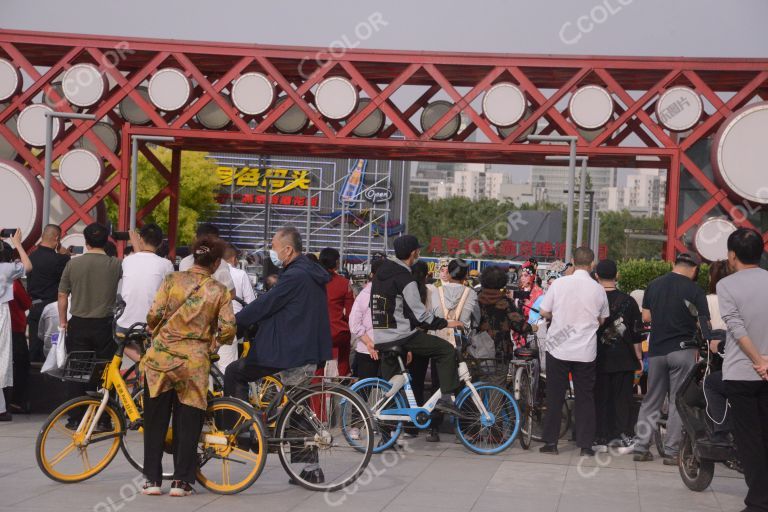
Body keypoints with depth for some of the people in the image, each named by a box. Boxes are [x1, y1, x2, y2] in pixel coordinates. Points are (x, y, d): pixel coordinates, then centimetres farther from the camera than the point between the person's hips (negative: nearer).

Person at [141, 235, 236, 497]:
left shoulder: (172, 280, 0)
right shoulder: (220, 291, -1)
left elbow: (154, 315, -6)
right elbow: (228, 329, -7)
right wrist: (212, 344, 13)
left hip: (161, 356, 1)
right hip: (194, 361, -1)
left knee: (155, 421, 11)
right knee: (187, 423, 9)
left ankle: (152, 479, 13)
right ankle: (181, 481, 9)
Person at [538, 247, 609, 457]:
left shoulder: (559, 283, -7)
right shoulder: (598, 289, -2)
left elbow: (544, 312, -1)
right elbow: (602, 320, 10)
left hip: (558, 348, -1)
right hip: (585, 351, 1)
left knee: (555, 396, 8)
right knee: (585, 398, 9)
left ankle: (551, 442, 11)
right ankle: (586, 445, 9)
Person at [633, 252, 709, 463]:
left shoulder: (653, 285, 6)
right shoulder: (694, 290, -7)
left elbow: (646, 317, 10)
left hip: (656, 351, 4)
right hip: (683, 350, -4)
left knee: (651, 401, 12)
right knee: (678, 402, 3)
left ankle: (640, 447, 10)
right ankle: (671, 451, 3)